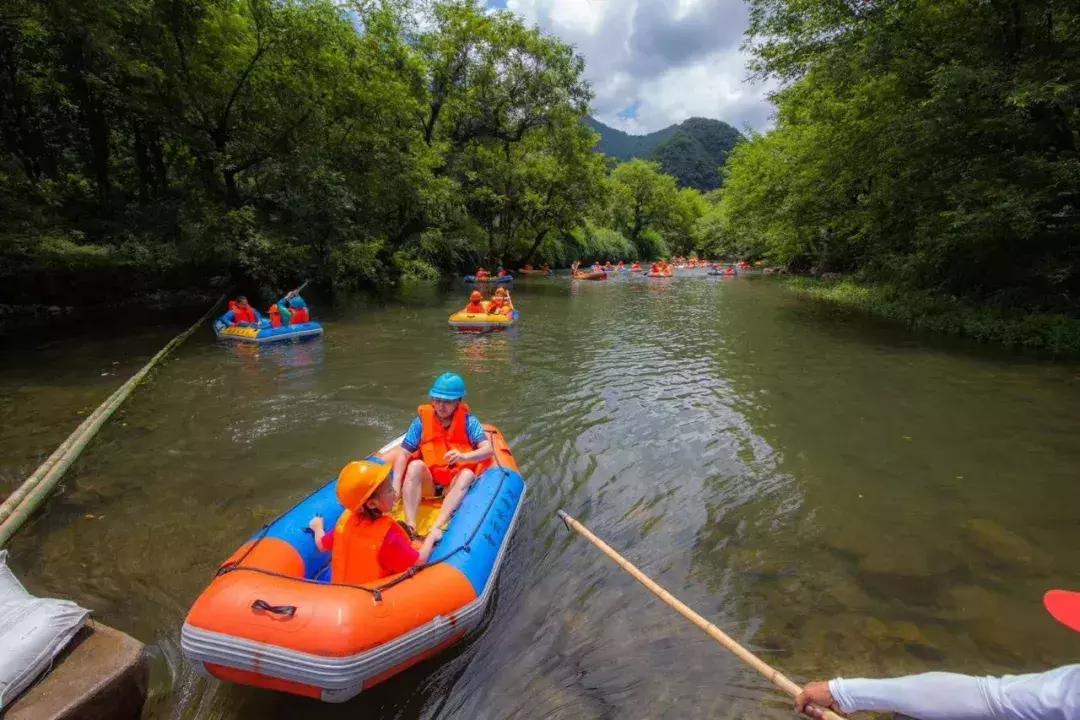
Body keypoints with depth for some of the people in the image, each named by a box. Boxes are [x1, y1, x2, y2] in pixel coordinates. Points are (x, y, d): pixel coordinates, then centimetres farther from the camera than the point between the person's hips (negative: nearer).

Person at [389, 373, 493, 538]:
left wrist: (464, 457, -32)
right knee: (416, 465, -28)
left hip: (454, 486, 0)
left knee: (467, 474, -31)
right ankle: (410, 526, -36)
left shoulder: (468, 421, -2)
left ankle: (436, 528, -43)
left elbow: (488, 449, -14)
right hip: (426, 485, 1)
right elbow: (403, 453, -6)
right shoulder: (422, 420, -2)